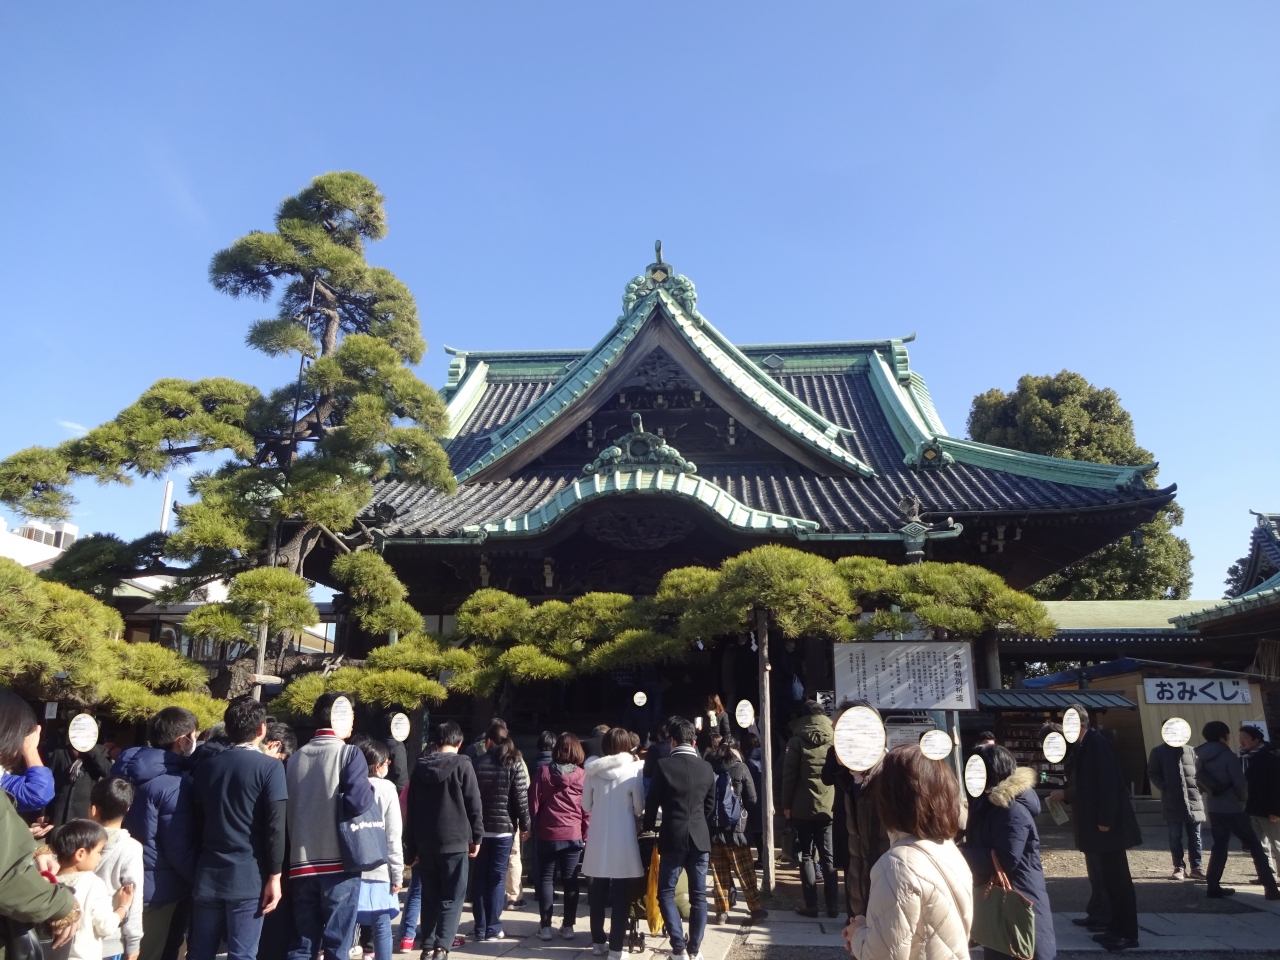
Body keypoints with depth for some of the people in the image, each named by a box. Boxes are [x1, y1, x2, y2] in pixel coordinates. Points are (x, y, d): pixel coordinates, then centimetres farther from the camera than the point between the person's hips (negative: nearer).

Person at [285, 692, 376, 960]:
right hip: (339, 863, -5)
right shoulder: (349, 754, -9)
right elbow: (357, 802, -20)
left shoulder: (294, 758, 8)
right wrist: (370, 790, 0)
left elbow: (284, 809, 10)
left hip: (301, 864, 5)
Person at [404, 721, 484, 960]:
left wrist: (411, 845, 17)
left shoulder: (419, 766, 7)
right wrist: (477, 837, 3)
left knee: (429, 897, 15)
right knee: (452, 898, 1)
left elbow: (411, 808, 11)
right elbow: (474, 805, -7)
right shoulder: (462, 765, -6)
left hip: (425, 842, 4)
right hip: (455, 841, -4)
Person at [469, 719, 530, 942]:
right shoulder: (514, 763, -5)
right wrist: (524, 825, 4)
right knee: (497, 877, 5)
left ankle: (480, 928, 13)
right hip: (504, 827, -2)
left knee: (479, 877, 10)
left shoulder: (477, 763, -1)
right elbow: (521, 798, -6)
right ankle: (492, 928, 8)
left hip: (480, 828, 2)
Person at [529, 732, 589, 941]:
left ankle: (545, 926, 9)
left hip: (547, 834, 0)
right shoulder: (582, 775, -3)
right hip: (573, 835, 0)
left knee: (546, 879, 9)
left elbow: (534, 803, 0)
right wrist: (585, 832, 11)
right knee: (570, 881, 8)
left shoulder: (543, 772, -4)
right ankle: (568, 926, 11)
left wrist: (535, 828, 13)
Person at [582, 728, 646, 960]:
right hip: (623, 839, -3)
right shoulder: (633, 769, -10)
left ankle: (598, 941, 25)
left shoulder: (593, 770, -2)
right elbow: (639, 808, -4)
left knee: (598, 892, 15)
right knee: (620, 895, 6)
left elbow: (586, 806, 7)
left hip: (598, 838, 3)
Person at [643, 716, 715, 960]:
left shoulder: (663, 766, -7)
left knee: (666, 893, 7)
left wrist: (648, 829, 16)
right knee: (698, 895, 10)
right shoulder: (706, 767, 3)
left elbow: (652, 803, -1)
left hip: (673, 838, -3)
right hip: (700, 837, 3)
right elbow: (710, 806, 11)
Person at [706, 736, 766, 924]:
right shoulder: (740, 768, -5)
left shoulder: (708, 767, 0)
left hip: (712, 828, 2)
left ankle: (722, 911, 10)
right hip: (735, 828, -2)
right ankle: (755, 909, 13)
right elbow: (752, 800, -2)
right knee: (746, 872, 8)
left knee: (719, 873, 8)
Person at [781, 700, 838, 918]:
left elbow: (789, 774, -6)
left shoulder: (798, 740, -4)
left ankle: (811, 905, 5)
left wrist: (786, 804, 1)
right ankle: (833, 905, 10)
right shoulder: (835, 738, 3)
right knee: (828, 855, 11)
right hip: (828, 806, 2)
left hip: (803, 807, -2)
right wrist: (838, 801, 6)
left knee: (806, 855, 7)